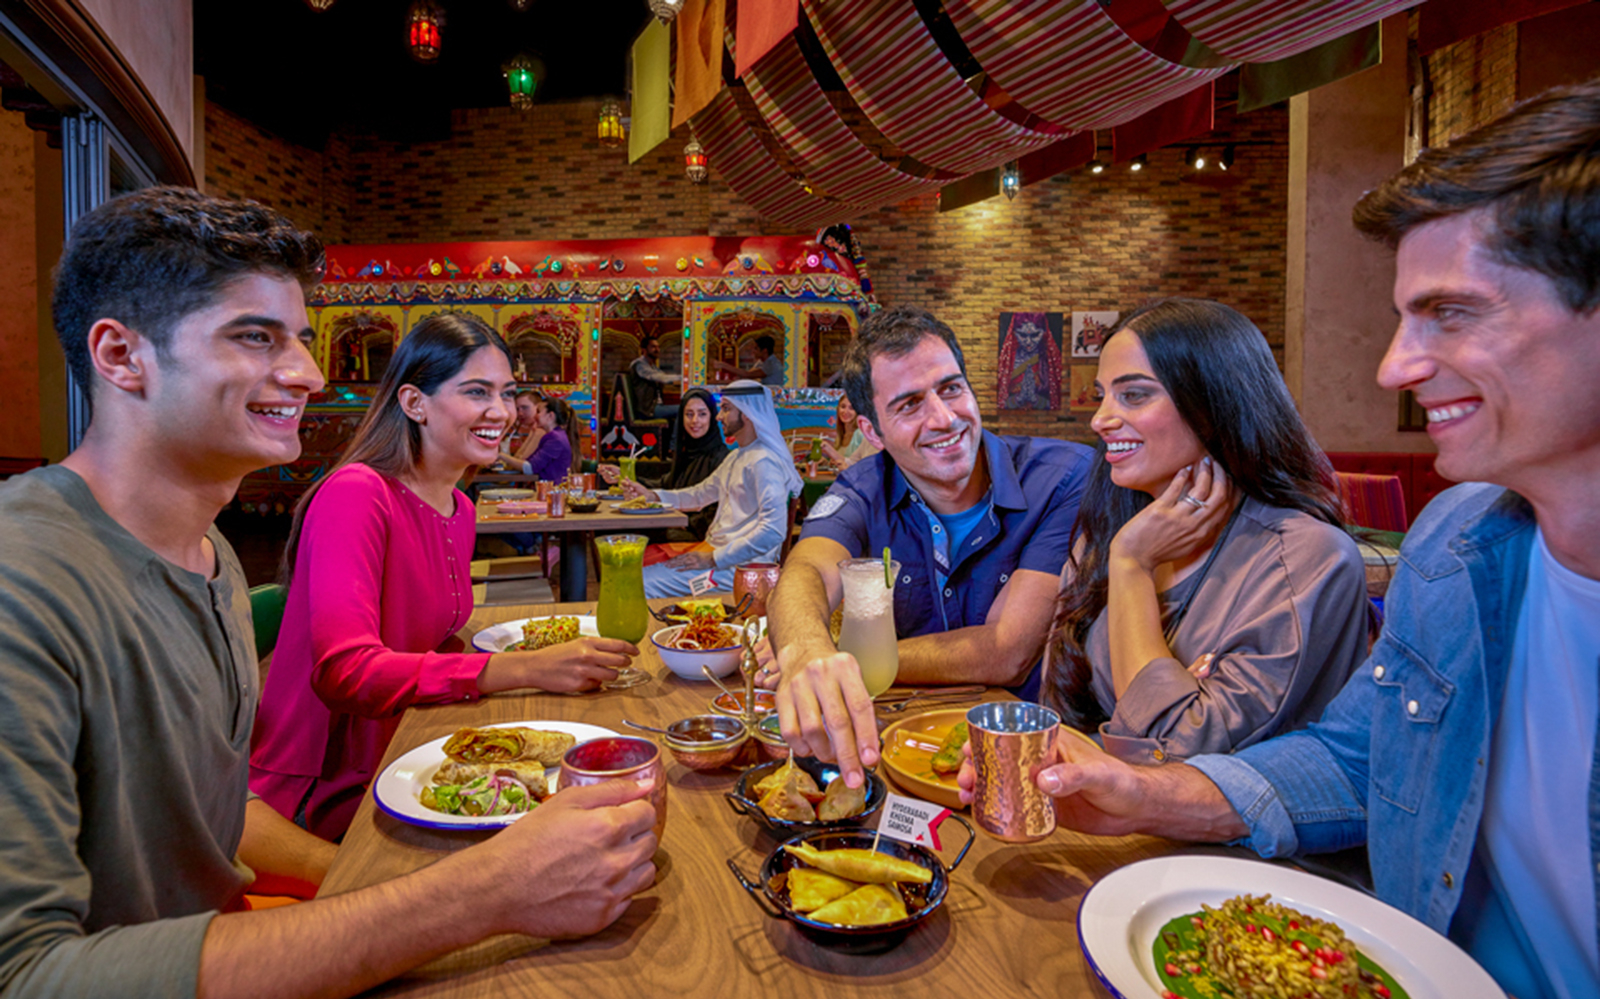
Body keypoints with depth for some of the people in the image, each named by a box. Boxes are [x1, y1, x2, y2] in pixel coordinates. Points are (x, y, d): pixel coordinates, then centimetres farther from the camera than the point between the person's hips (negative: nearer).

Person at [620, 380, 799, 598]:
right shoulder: (737, 457, 18)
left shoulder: (764, 462, -16)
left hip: (736, 565, -10)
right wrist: (652, 495, 13)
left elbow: (772, 532, -26)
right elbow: (701, 494, 28)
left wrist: (713, 559, -22)